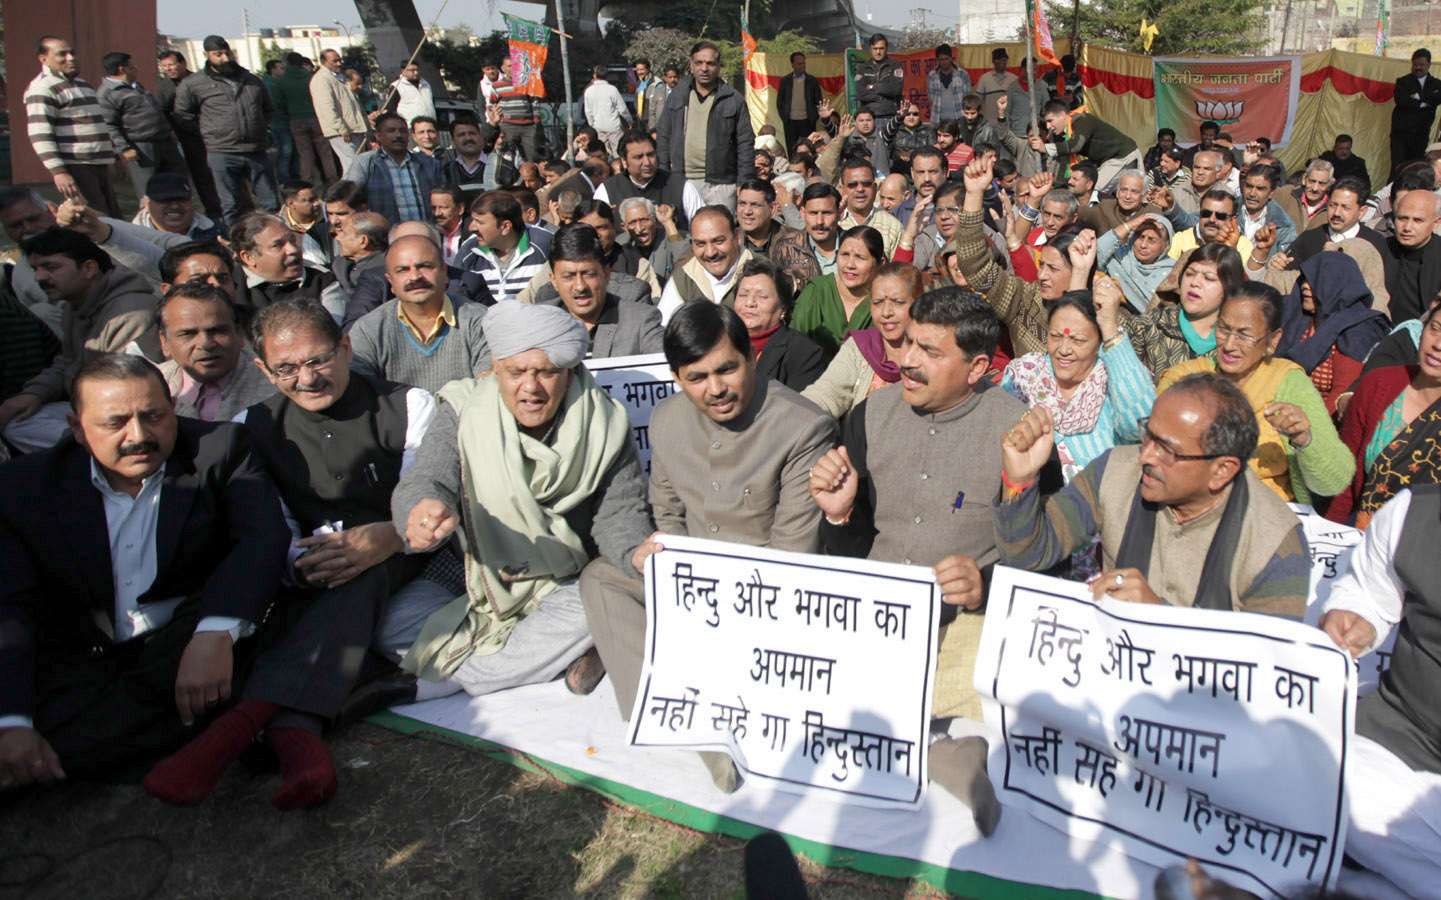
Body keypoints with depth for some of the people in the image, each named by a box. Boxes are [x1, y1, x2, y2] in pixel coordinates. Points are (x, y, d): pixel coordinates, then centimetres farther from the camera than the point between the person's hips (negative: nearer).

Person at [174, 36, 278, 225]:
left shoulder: (251, 80, 12)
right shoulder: (193, 84, 1)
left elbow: (269, 110, 26)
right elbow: (183, 116, 9)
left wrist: (262, 130, 13)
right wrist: (211, 131, 4)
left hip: (257, 151, 3)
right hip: (222, 153, -3)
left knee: (271, 203, 5)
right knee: (231, 206, 2)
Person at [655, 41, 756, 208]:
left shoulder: (734, 100, 4)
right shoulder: (676, 97, 12)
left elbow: (746, 145, 3)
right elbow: (662, 138, 14)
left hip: (720, 184, -2)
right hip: (680, 182, 2)